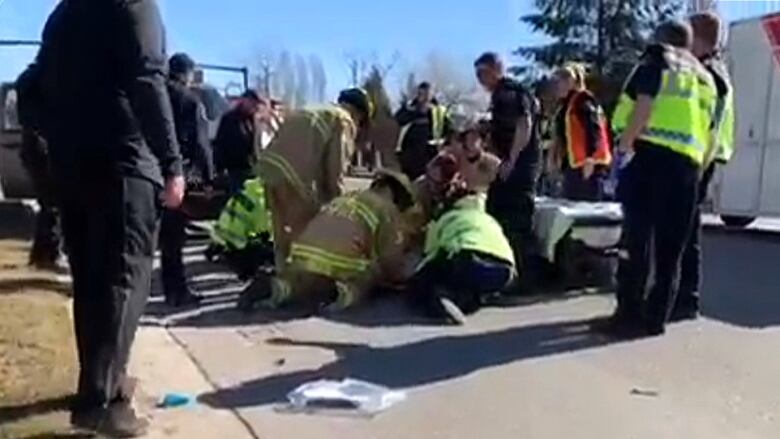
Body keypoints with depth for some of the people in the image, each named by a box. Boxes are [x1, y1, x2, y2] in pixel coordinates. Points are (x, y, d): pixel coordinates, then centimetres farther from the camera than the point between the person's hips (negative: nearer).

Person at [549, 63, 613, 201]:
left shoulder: (583, 101, -9)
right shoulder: (566, 105, 21)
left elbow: (594, 130, -19)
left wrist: (590, 159, -25)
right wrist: (555, 158, 22)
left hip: (587, 166, -10)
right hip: (572, 165, 10)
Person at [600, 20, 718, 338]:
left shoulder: (657, 60, 8)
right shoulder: (705, 78, 28)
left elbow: (645, 105, -9)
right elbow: (707, 132, 21)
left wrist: (624, 146, -10)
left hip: (650, 155, -6)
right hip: (687, 163, 6)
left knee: (636, 236, -7)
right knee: (669, 246, 7)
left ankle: (630, 315, -8)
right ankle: (656, 316, 9)